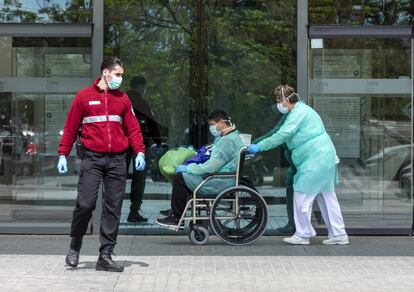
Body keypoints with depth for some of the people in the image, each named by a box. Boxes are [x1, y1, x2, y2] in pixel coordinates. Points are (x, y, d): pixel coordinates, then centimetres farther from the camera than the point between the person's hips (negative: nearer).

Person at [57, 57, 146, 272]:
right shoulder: (84, 96, 5)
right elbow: (70, 128, 6)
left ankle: (105, 256, 8)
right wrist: (63, 154, 0)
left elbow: (133, 128, 12)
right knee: (85, 203, -11)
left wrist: (139, 151, -2)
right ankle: (74, 247, 13)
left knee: (113, 208, 2)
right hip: (92, 158, -3)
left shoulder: (123, 99, 14)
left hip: (117, 160, 3)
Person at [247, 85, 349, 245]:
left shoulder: (298, 113, -14)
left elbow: (282, 135, -20)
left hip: (314, 162, -11)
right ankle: (339, 235, 15)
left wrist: (259, 147, -16)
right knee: (327, 198, 12)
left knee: (301, 197, -2)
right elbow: (284, 134, 22)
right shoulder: (302, 110, 19)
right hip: (326, 159, 11)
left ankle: (303, 235, 6)